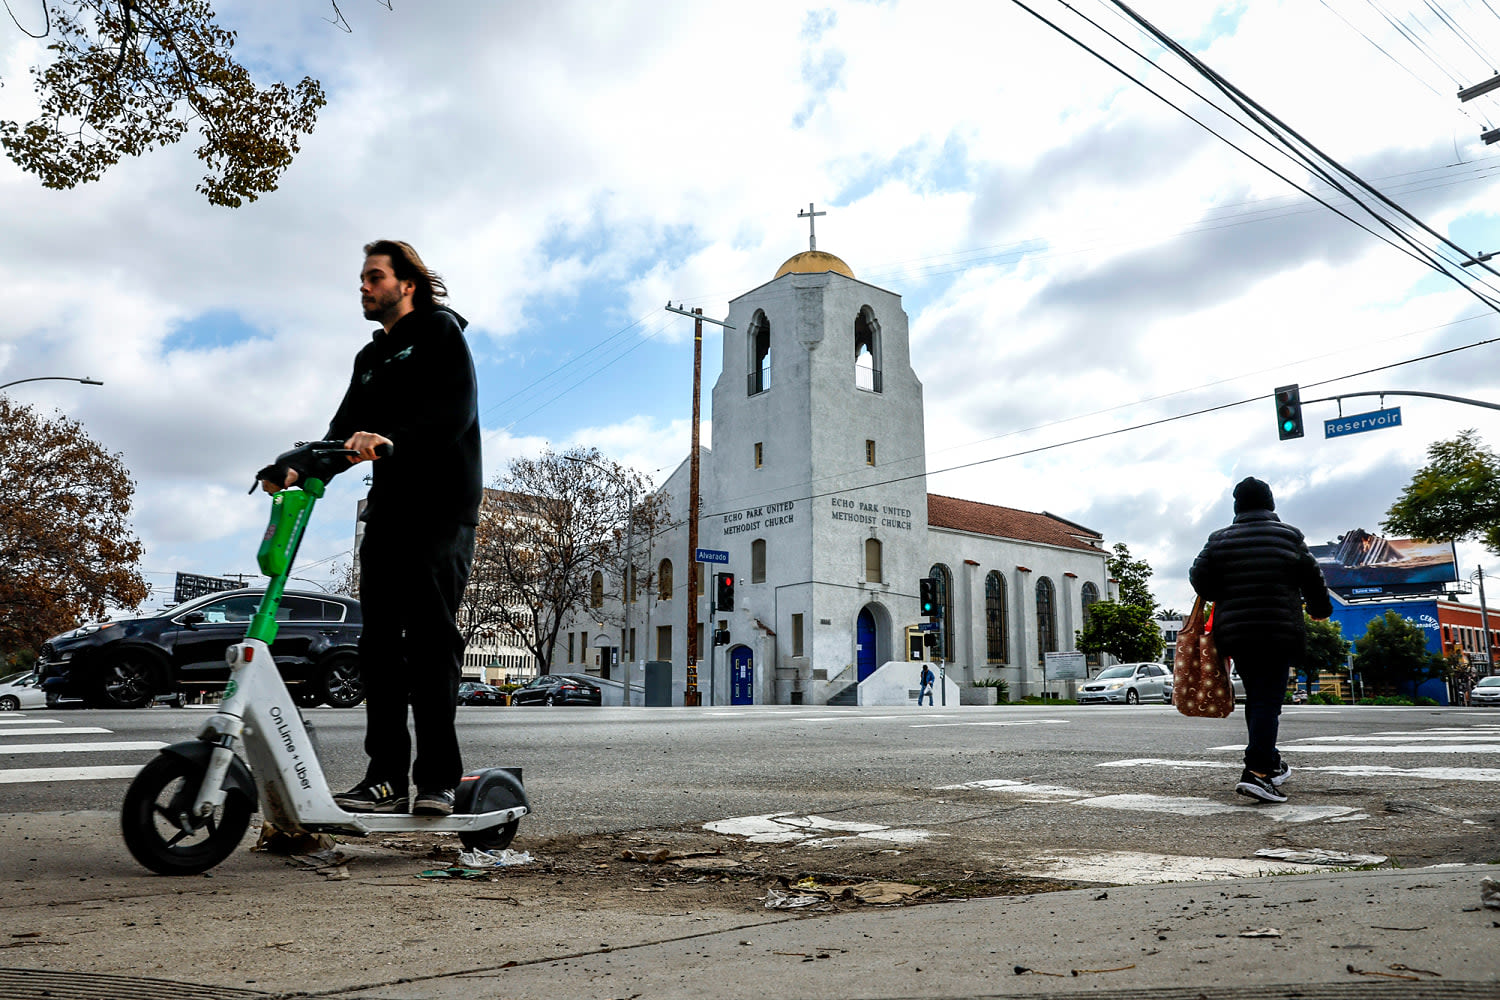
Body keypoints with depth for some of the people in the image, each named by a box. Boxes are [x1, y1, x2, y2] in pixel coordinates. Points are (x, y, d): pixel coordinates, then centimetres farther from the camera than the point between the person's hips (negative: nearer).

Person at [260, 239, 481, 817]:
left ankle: (438, 779, -8)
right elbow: (347, 430, 18)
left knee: (431, 638, -11)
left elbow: (456, 408, -13)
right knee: (380, 641, 1)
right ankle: (386, 778, 5)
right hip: (388, 510, 7)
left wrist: (392, 439, -28)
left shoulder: (439, 329, 4)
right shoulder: (370, 357, 27)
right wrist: (299, 470, 0)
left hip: (441, 509, -7)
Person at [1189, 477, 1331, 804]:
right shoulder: (1289, 537, 0)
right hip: (1279, 633, -3)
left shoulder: (1220, 540, 3)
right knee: (1268, 700, -6)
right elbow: (1313, 580, 8)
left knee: (1255, 696, 17)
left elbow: (1199, 579, -1)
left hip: (1234, 633, 3)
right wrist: (1321, 608, 27)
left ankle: (1270, 762, 26)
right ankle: (1256, 771, -17)